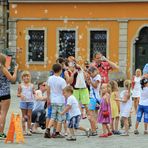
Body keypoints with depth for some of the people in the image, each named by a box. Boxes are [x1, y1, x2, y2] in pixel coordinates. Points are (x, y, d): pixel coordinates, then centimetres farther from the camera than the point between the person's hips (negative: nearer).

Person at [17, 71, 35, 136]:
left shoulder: (31, 85, 6)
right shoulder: (21, 85, 2)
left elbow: (34, 92, 10)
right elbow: (18, 94, 4)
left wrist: (34, 92, -13)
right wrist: (20, 95, -17)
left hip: (30, 101, 1)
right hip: (23, 101, -1)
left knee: (29, 116, 1)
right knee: (24, 116, 3)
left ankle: (28, 130, 6)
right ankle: (24, 130, 7)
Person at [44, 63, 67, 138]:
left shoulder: (50, 79, 0)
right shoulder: (62, 80, -16)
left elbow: (48, 90, 8)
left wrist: (48, 98, 20)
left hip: (53, 101, 5)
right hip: (60, 101, -5)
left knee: (53, 117, 15)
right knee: (60, 118, 5)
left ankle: (48, 129, -1)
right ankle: (57, 133, 7)